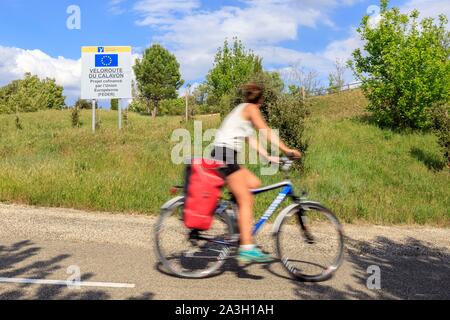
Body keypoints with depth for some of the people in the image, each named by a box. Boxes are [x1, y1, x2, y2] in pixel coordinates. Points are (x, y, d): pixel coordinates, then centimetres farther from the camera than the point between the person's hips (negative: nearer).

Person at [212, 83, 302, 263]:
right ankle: (247, 249, -13)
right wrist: (287, 150, -6)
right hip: (224, 155, -9)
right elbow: (267, 132, -8)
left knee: (255, 183, 13)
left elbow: (251, 140, 23)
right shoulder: (250, 108, 0)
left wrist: (269, 157, 18)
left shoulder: (242, 110, 26)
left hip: (223, 156, 9)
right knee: (245, 200, -11)